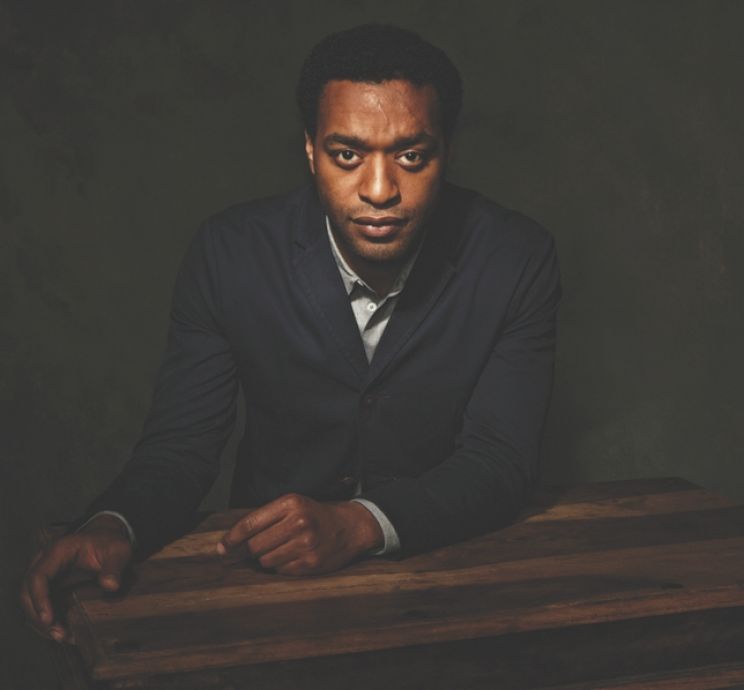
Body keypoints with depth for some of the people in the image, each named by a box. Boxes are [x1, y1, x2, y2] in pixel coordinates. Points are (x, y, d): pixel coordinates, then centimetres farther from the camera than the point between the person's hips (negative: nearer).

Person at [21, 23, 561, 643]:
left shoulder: (516, 260, -10)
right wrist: (113, 526, -27)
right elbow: (180, 446, -4)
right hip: (270, 569, 0)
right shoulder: (230, 255, -8)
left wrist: (359, 523, -30)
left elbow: (501, 459, -12)